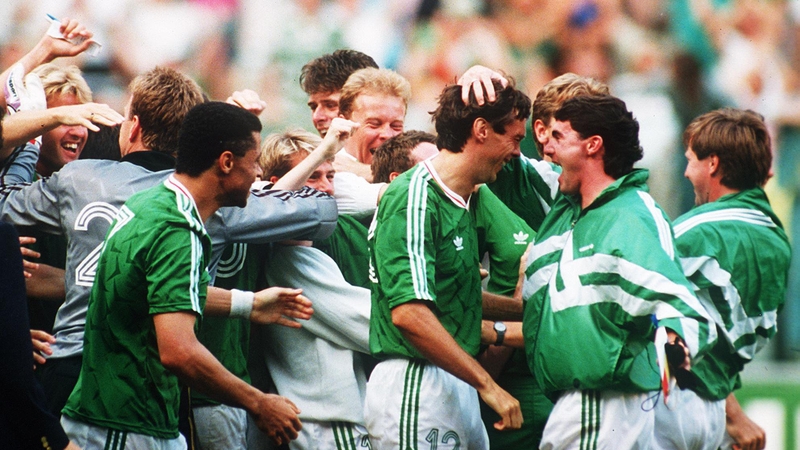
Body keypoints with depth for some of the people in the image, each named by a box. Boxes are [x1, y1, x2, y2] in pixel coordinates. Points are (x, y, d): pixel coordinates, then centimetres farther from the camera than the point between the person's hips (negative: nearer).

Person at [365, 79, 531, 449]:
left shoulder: (464, 202, 15)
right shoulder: (414, 199, -13)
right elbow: (408, 313, -22)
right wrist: (487, 385, -20)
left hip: (457, 386, 9)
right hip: (415, 387, -9)